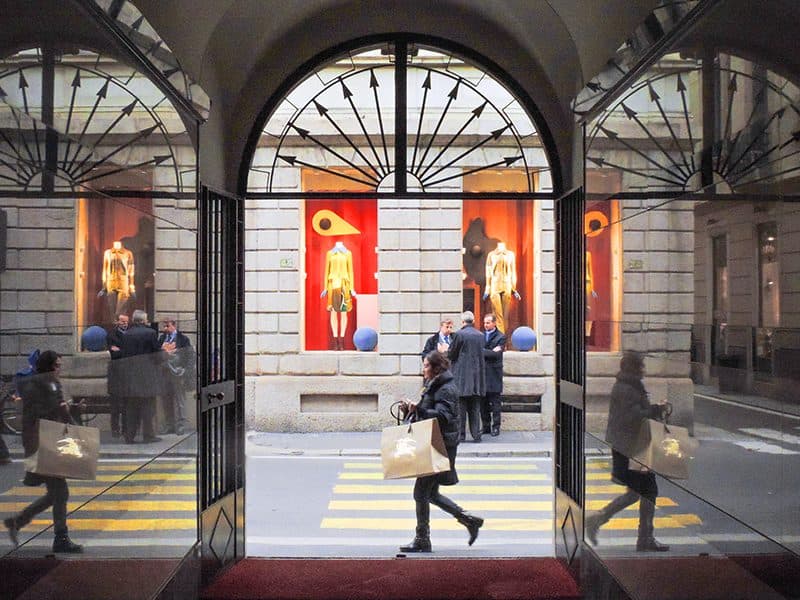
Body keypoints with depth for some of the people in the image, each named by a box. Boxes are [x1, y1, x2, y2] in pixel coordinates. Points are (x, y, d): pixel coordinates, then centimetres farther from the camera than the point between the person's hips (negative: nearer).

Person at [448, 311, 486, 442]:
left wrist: (445, 352, 14)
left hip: (462, 376, -5)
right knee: (475, 408, 10)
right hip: (477, 375, 5)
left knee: (461, 407, 0)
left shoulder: (459, 334, -11)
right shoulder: (481, 335, 5)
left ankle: (461, 434, 1)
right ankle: (476, 434, 11)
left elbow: (451, 355, -7)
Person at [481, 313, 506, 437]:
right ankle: (486, 426, 15)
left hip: (494, 374, -4)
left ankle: (495, 427, 3)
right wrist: (490, 352, -10)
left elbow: (496, 354, -11)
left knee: (495, 402, -1)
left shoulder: (500, 337, -1)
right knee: (483, 403, 7)